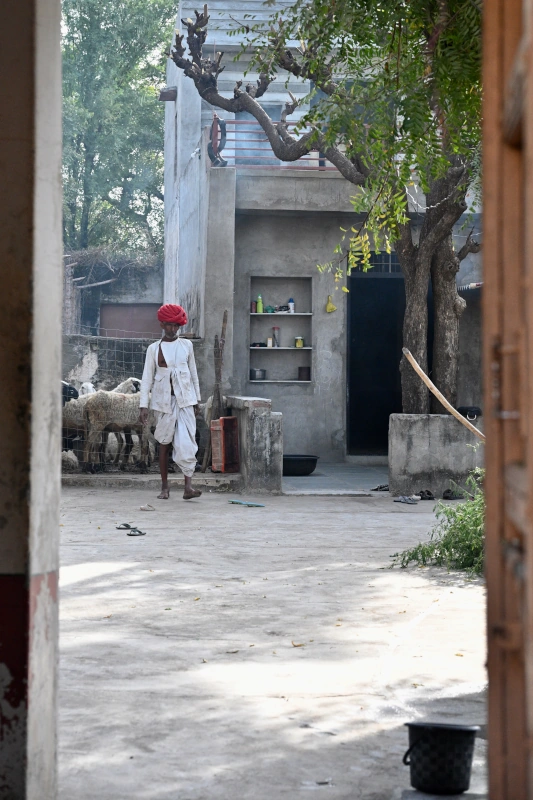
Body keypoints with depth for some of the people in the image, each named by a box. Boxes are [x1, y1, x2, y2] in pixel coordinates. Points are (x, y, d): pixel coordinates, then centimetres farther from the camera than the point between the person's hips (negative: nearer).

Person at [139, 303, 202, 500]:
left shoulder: (186, 345, 7)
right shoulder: (154, 349, 3)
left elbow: (193, 373, 12)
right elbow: (147, 378, 2)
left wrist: (196, 400, 11)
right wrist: (143, 405, -5)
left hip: (184, 399, 0)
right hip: (163, 401, 0)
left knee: (186, 440, -12)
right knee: (164, 443, 5)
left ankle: (188, 485, -19)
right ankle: (164, 487, 11)